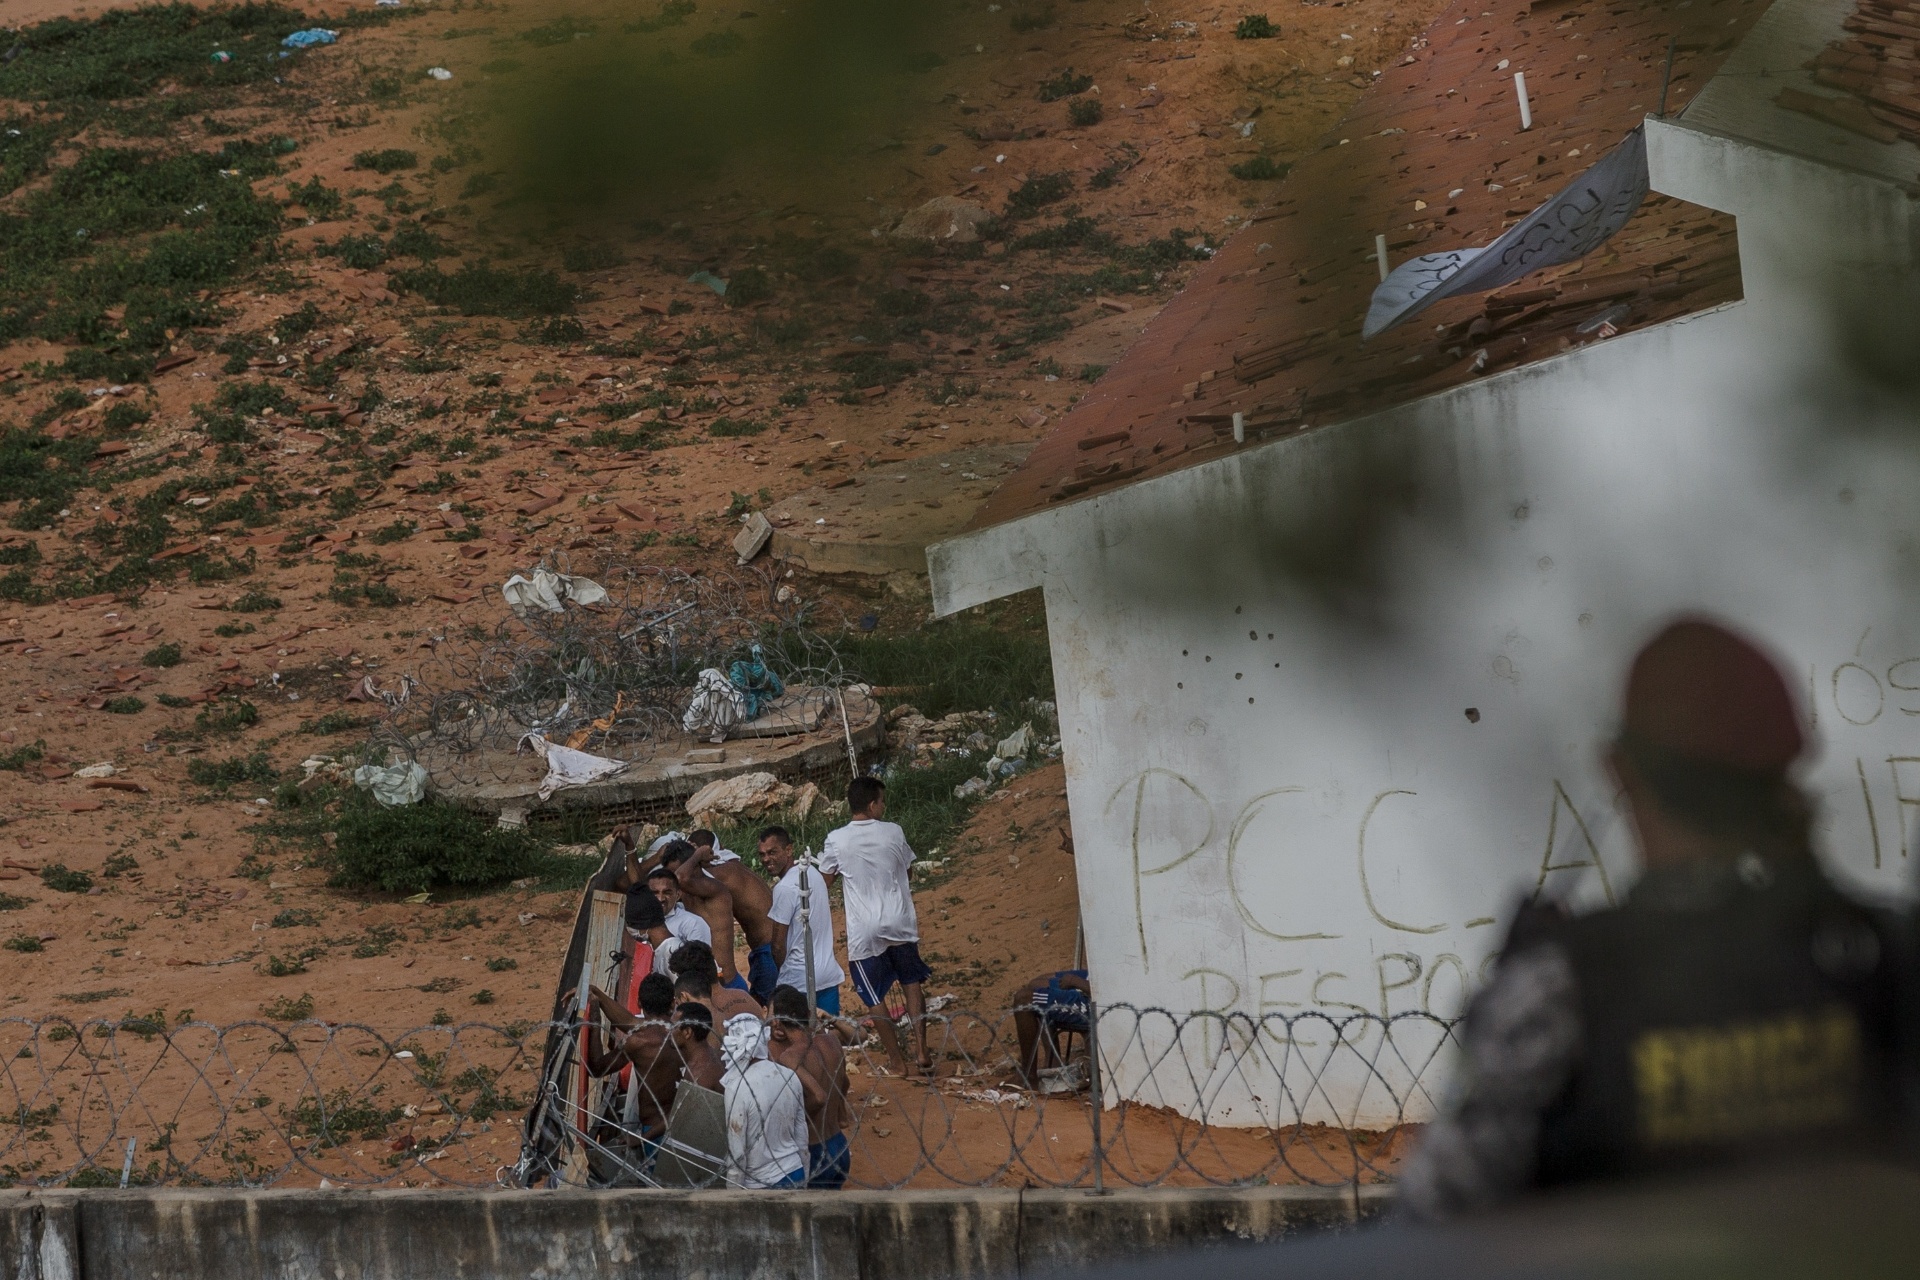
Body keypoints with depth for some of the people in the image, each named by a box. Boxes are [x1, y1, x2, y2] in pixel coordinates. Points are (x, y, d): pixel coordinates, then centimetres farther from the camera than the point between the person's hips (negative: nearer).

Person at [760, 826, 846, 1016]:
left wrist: (780, 972, 3)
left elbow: (778, 945, -13)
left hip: (799, 980, -8)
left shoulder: (784, 888, -18)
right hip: (830, 974, 8)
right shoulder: (813, 872, 7)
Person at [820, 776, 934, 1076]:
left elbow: (827, 874, 4)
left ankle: (897, 1059, 14)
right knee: (911, 983, 19)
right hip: (900, 923, 2)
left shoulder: (837, 840, -10)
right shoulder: (893, 832, -6)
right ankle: (921, 1050, 12)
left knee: (875, 997, 11)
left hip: (864, 931, -2)